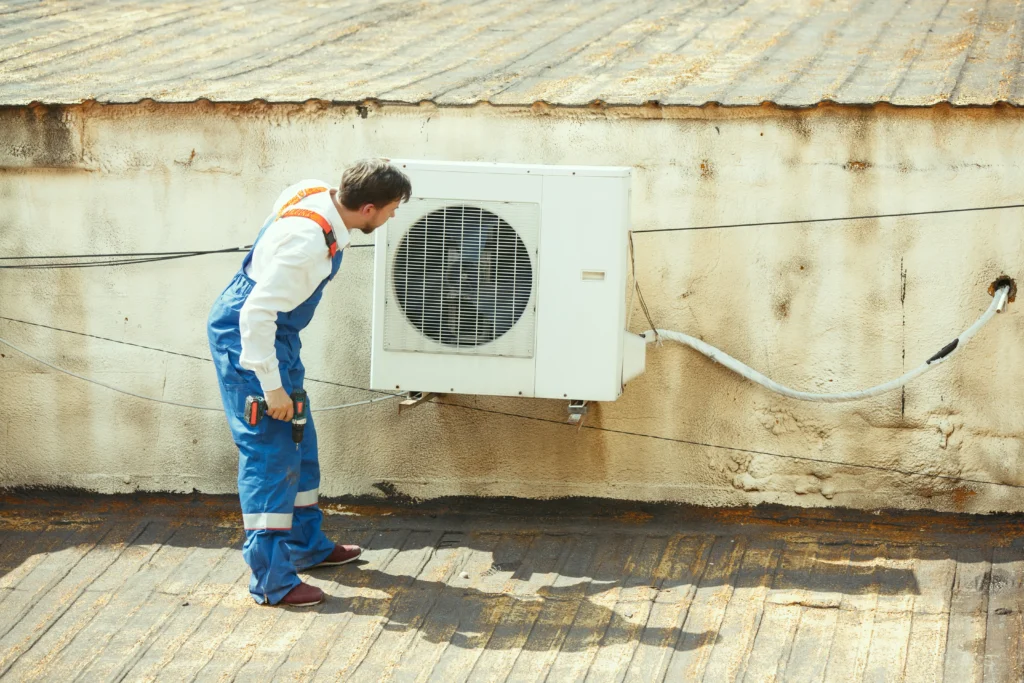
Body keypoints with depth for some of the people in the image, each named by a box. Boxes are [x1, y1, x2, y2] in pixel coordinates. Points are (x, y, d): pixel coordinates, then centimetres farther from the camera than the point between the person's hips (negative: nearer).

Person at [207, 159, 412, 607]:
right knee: (270, 454, -7)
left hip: (277, 334, 10)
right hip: (246, 337, -10)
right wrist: (272, 388, -24)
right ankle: (272, 582, -1)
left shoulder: (318, 196, -7)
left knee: (300, 445, 19)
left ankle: (306, 545, 35)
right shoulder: (304, 242, -34)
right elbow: (256, 314, -32)